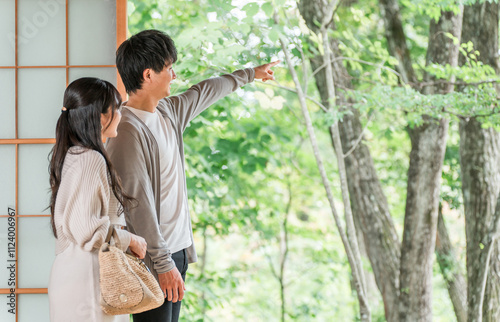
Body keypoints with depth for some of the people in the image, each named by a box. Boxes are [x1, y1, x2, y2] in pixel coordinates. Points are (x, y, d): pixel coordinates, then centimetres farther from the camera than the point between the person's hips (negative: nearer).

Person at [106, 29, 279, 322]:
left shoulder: (168, 111, 10)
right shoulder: (128, 130, -18)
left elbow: (204, 93, 32)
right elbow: (138, 204, -21)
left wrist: (249, 74, 47)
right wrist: (163, 264, -22)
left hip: (177, 249, 9)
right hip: (153, 259, -9)